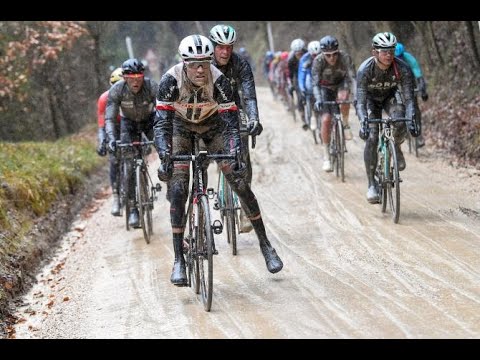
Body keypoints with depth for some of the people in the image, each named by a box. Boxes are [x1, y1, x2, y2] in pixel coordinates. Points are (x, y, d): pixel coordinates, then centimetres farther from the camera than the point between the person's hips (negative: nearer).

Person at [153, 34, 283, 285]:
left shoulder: (219, 81, -31)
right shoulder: (170, 80, -31)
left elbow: (231, 123, -30)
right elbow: (162, 122, -33)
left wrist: (236, 155, -45)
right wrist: (164, 156, -47)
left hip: (212, 125, 0)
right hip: (181, 126, 0)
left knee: (239, 181, -9)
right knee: (178, 190, -15)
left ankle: (264, 244, 6)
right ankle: (178, 260, -9)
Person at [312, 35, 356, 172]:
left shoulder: (345, 58, -28)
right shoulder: (318, 61, -27)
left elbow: (352, 78, -33)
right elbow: (315, 83, -28)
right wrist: (318, 99, -45)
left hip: (341, 84, 0)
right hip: (326, 87, 0)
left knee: (343, 97, -37)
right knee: (326, 119, -16)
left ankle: (345, 124, -9)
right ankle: (326, 157, -7)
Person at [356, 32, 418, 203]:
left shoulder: (402, 69, -30)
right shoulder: (365, 69, -34)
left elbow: (409, 98, -31)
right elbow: (361, 101, -37)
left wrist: (411, 120, -48)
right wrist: (363, 123, -53)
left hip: (390, 96, 1)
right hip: (370, 98, -1)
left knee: (400, 124, -29)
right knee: (372, 138, -19)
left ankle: (396, 147, 6)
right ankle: (371, 184, -11)